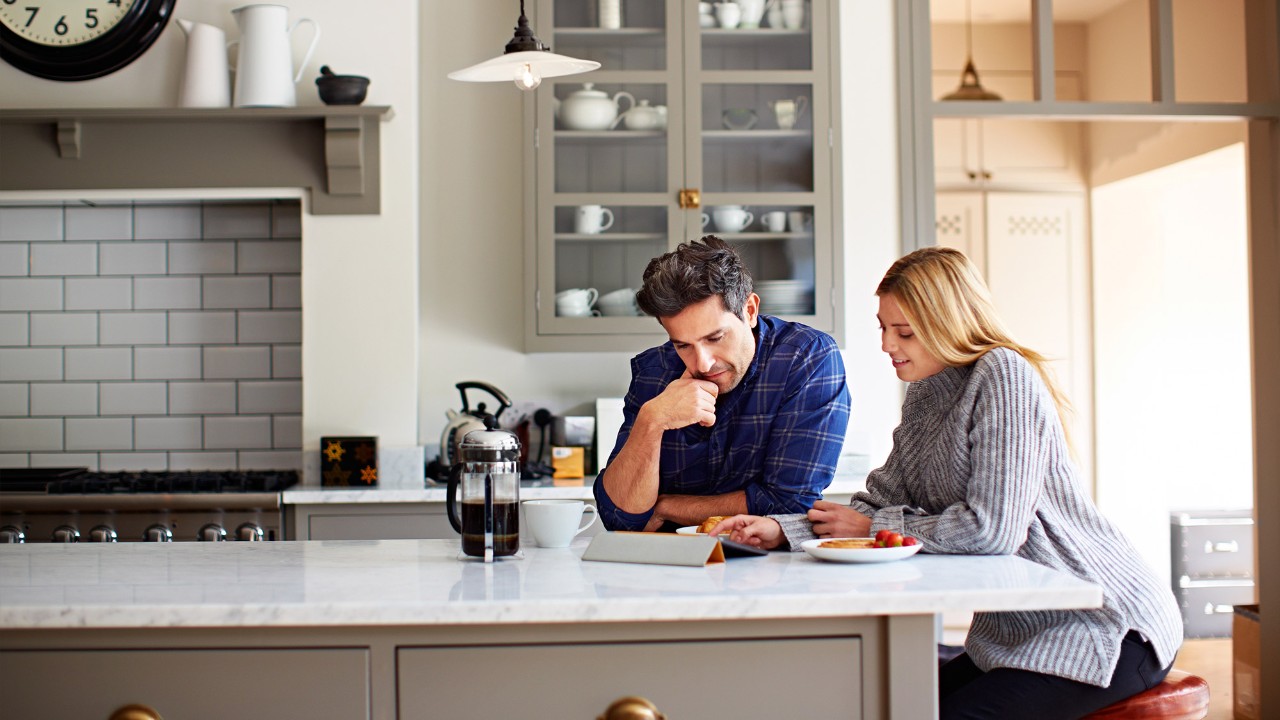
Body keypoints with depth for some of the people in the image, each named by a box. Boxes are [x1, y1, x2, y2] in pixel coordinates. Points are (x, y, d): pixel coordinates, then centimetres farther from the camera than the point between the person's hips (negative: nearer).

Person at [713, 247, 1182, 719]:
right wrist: (781, 530, -10)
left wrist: (872, 528, -13)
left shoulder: (1004, 374, -18)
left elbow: (992, 528, -25)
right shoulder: (924, 396, 9)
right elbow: (882, 501, 5)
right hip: (1016, 628, 8)